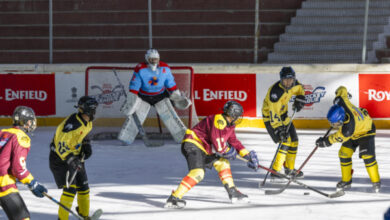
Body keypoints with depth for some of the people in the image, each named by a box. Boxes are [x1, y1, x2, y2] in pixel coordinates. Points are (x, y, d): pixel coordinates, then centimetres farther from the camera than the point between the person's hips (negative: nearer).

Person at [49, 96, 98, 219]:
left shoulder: (88, 123, -1)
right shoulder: (72, 123, -30)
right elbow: (60, 145, -31)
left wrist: (86, 144, 6)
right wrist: (70, 159, -39)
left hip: (75, 156, 9)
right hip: (60, 157, -9)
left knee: (83, 186, 14)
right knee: (70, 188, -16)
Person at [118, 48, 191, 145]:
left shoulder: (165, 68, -14)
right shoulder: (140, 69, -21)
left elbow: (171, 84, -2)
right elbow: (134, 87, -17)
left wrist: (178, 97, 2)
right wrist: (130, 102, -19)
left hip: (160, 96, 1)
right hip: (143, 97, -1)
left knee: (170, 116, -6)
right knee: (135, 116, -11)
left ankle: (184, 137, 1)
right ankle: (125, 139, -4)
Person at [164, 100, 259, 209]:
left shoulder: (228, 125, 14)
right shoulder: (219, 120, -19)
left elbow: (234, 142, 26)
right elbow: (218, 145, -25)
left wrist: (248, 155, 20)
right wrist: (228, 151, -6)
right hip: (192, 144, -11)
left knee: (222, 162, 17)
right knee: (198, 172, -28)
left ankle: (233, 192, 23)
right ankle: (174, 198, -33)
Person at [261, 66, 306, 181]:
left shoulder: (293, 84, -12)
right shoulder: (276, 91, -35)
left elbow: (299, 89, 15)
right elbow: (273, 113, -35)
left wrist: (299, 99, -2)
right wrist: (279, 129, -38)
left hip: (283, 114, 8)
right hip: (270, 117, -8)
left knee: (293, 140, 13)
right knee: (285, 142, -19)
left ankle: (289, 168, 31)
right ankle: (275, 172, -17)